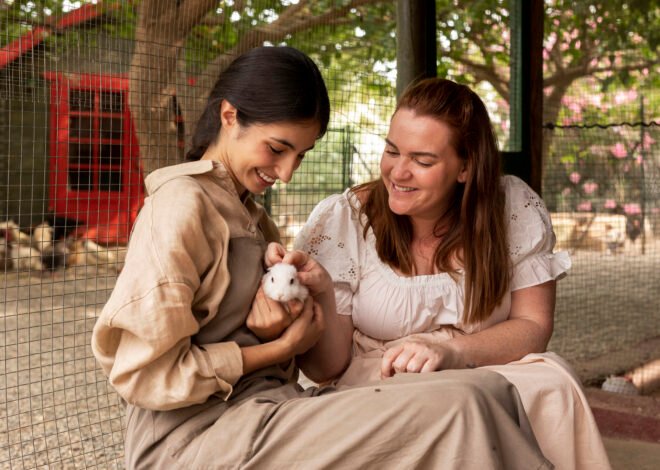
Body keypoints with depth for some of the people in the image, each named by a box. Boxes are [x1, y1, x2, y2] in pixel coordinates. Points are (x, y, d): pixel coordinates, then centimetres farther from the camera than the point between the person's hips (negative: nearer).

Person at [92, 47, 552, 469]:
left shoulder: (250, 215, 19)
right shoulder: (182, 204, -8)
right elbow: (145, 374, -15)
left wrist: (318, 289, -7)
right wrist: (280, 348, -8)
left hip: (271, 409, 8)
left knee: (489, 390, -8)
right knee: (459, 411, -21)